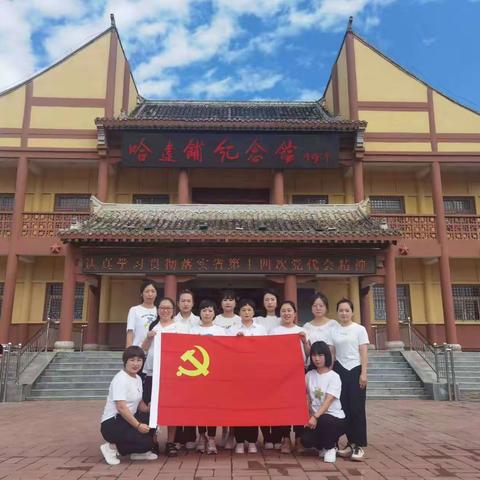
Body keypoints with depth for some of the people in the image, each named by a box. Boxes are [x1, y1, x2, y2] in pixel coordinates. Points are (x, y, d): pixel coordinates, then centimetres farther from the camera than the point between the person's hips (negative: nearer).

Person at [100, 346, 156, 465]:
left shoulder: (138, 379, 10)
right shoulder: (120, 379, -16)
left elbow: (140, 404, 13)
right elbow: (121, 407, -24)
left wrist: (149, 409, -8)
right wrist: (138, 425, -26)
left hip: (127, 420, 9)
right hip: (112, 424, -9)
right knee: (146, 443, -22)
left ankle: (138, 452, 8)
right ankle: (112, 447, -3)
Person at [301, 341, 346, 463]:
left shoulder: (334, 376, -9)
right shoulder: (309, 375, 6)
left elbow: (328, 400, -20)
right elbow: (307, 398, 7)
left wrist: (315, 417, -31)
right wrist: (309, 416, -8)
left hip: (335, 417, -3)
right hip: (314, 417, 4)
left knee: (323, 421, -37)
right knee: (306, 440, -23)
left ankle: (330, 448, -5)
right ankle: (324, 446, 14)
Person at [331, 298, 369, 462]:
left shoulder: (359, 329, 0)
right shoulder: (334, 331, 8)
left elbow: (364, 353, -3)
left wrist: (363, 373, -10)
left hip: (355, 370, -3)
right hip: (340, 371, 3)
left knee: (357, 408, -2)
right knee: (344, 408, 6)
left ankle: (359, 446, 6)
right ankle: (351, 443, 17)